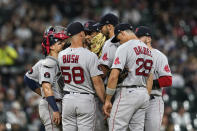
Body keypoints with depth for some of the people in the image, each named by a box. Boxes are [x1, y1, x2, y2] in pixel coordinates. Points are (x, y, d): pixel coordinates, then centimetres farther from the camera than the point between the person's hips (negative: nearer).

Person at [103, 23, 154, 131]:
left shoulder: (124, 47, -9)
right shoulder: (147, 49, 16)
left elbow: (114, 76, -16)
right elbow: (150, 78, 19)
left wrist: (107, 100, -12)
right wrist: (146, 99, 22)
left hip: (127, 93, -8)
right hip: (143, 93, 8)